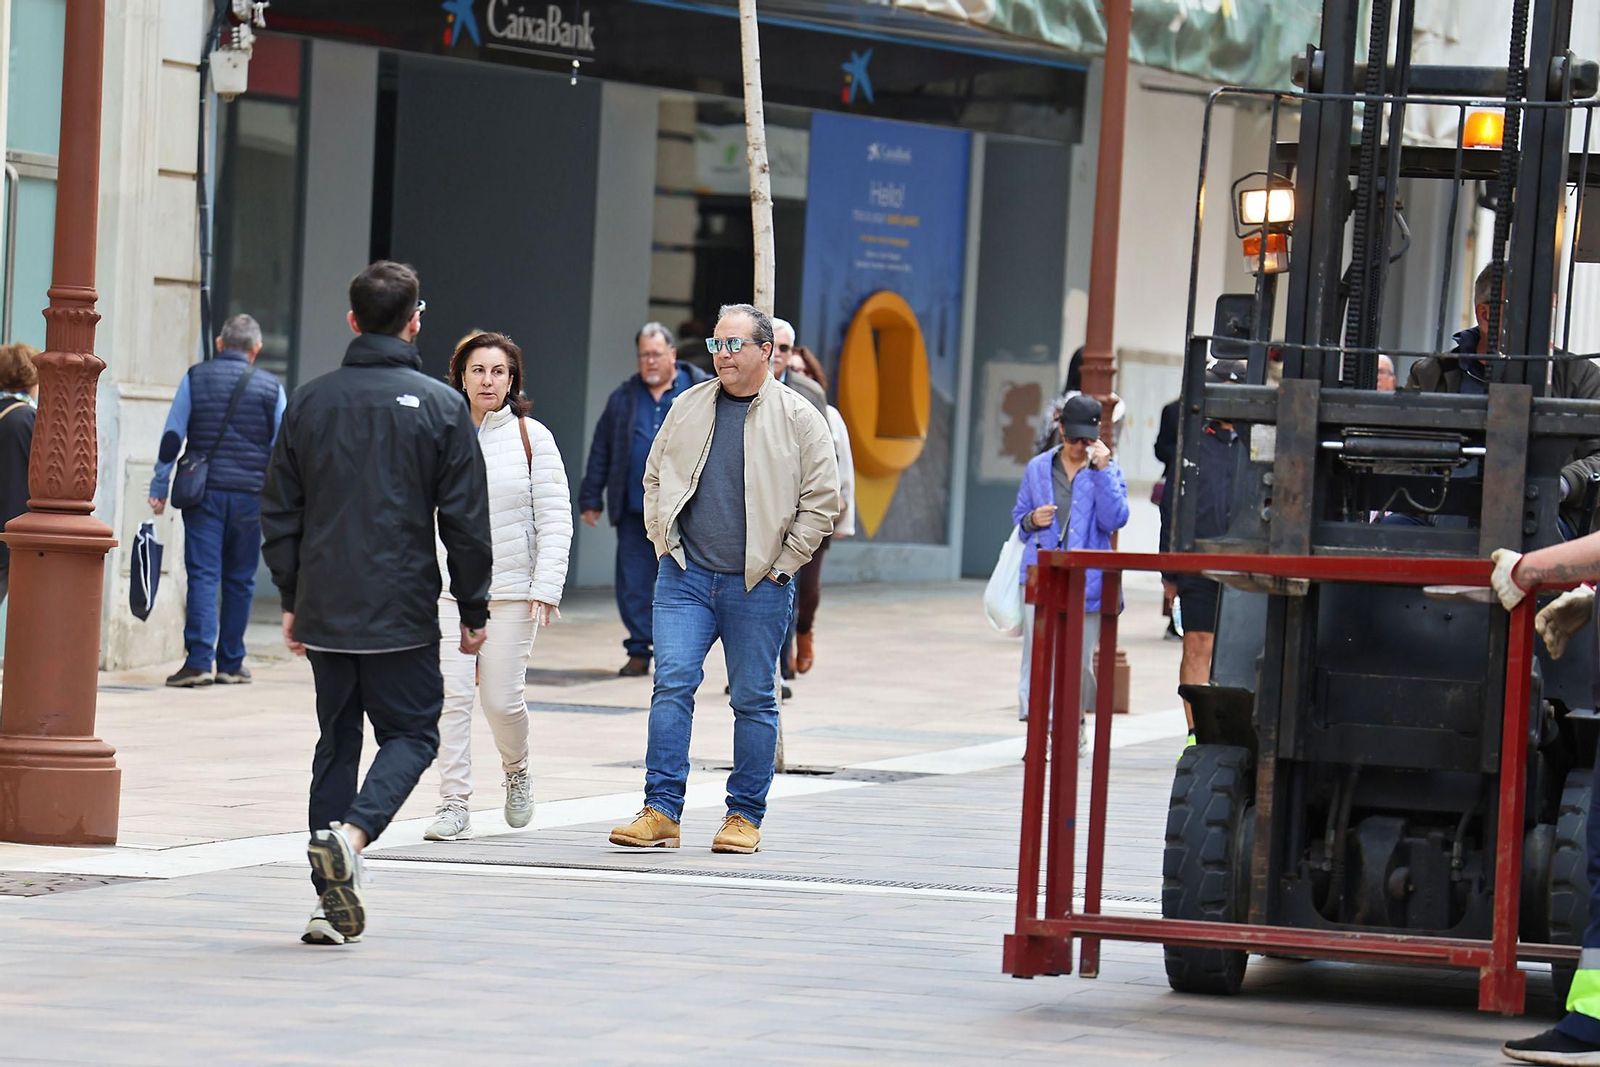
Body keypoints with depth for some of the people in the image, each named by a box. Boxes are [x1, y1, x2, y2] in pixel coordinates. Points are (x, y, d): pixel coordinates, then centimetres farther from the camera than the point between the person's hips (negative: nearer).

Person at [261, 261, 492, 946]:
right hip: (402, 613, -4)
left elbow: (279, 512, 9)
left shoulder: (310, 401, 5)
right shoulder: (441, 407, -5)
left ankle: (332, 902, 7)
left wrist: (292, 599, 18)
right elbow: (465, 521, -4)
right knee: (411, 734, 7)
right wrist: (474, 611, 4)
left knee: (336, 742, 12)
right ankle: (351, 833, -21)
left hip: (324, 611, 4)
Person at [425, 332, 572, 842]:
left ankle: (516, 771, 28)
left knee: (502, 696, -2)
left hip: (512, 587, -2)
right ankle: (455, 805, -4)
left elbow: (554, 517, -1)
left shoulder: (531, 437, 0)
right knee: (452, 693, -8)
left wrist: (547, 585, -10)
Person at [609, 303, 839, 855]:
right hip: (685, 576, 2)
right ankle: (661, 812, -8)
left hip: (757, 586, -2)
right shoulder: (689, 407, 9)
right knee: (672, 684, -8)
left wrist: (781, 565, -4)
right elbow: (655, 478, 20)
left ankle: (745, 816, 13)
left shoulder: (798, 418, -2)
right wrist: (663, 543, 9)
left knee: (754, 700, 4)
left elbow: (822, 501, -1)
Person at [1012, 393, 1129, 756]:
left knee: (1079, 661, 4)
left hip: (1086, 578, -1)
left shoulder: (1107, 471, 4)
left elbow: (1115, 519, -9)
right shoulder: (1038, 468, 10)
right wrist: (1032, 520, -2)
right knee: (1038, 655, -9)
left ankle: (1075, 723, 26)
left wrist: (1102, 470, -14)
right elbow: (1019, 514, 21)